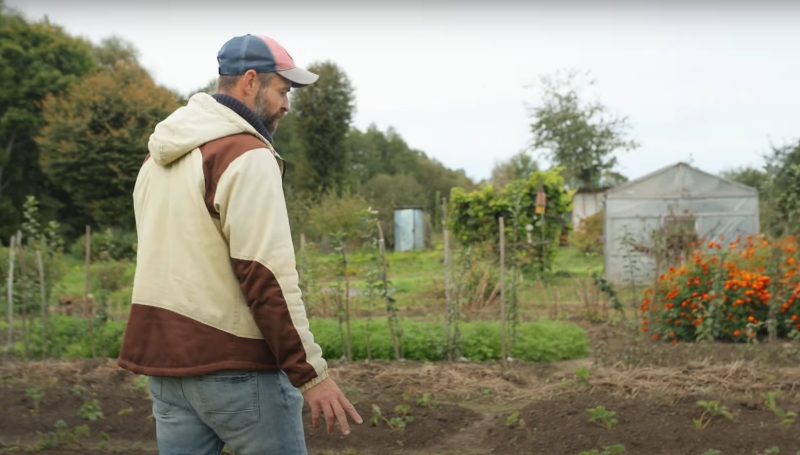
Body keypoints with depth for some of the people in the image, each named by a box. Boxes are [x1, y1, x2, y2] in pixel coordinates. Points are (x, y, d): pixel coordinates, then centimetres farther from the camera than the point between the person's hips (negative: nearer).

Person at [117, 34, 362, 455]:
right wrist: (310, 372, -17)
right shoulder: (248, 155, -14)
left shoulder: (159, 158, 13)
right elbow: (266, 274, -20)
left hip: (163, 359, 8)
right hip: (235, 367, -8)